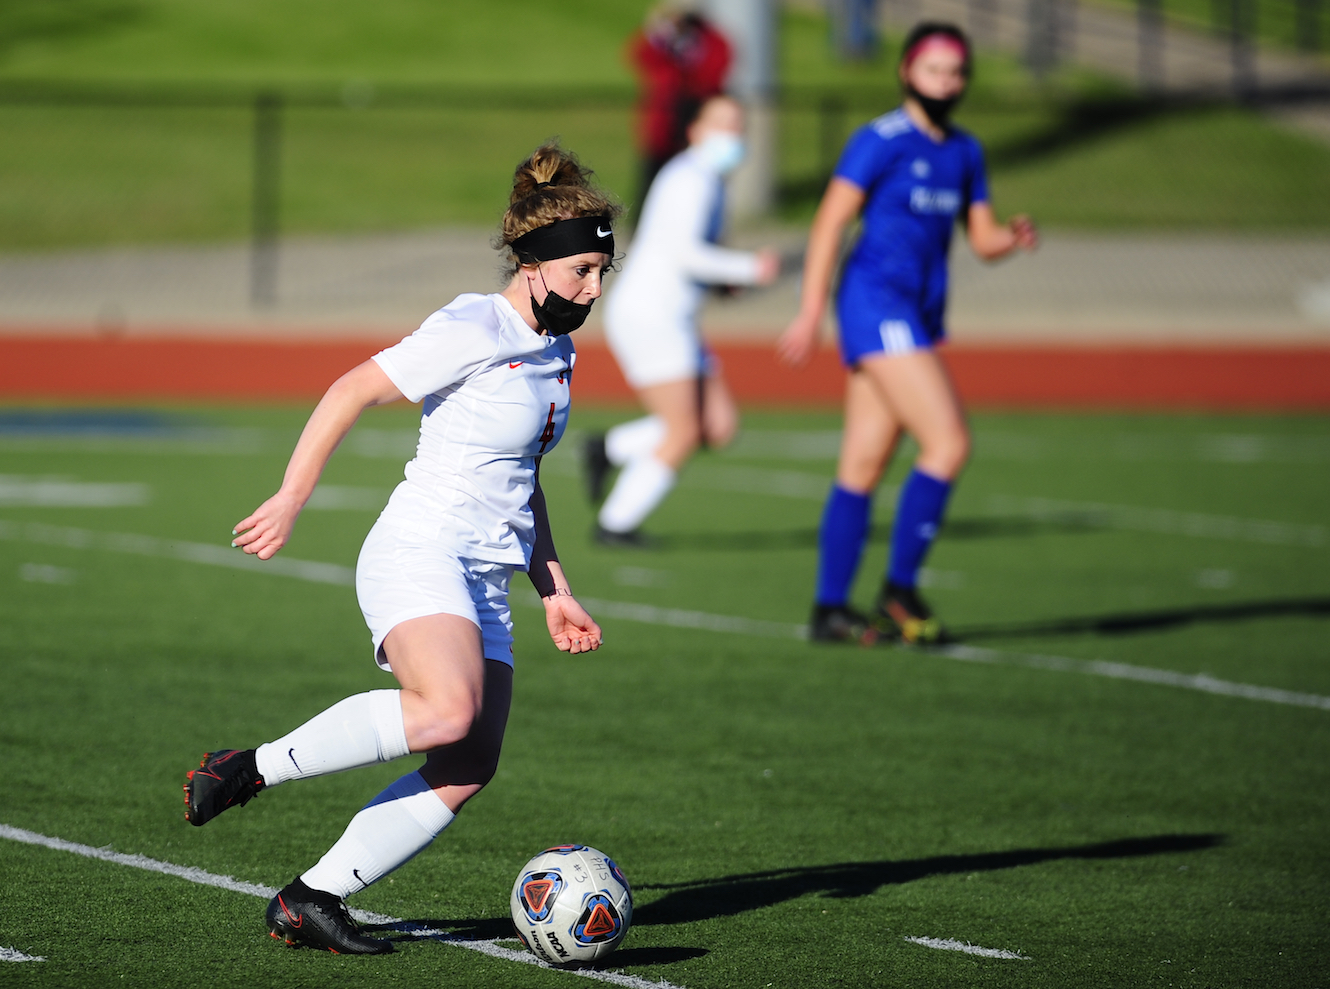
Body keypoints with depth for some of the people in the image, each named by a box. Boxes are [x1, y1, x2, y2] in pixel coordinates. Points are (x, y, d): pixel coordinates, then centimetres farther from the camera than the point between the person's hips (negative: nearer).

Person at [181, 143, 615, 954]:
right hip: (419, 553, -9)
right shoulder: (476, 330, -11)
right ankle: (250, 770, -19)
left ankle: (311, 900, -1)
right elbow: (350, 393, -12)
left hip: (486, 581, 9)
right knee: (449, 710, -34)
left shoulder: (556, 348, 17)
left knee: (468, 771, -7)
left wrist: (554, 591, 24)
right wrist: (291, 500, -16)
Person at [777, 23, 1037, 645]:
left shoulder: (964, 152, 16)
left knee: (863, 466, 7)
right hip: (877, 305, -8)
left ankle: (829, 611, 9)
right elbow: (829, 223, -9)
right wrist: (810, 313, -14)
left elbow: (983, 240, 16)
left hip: (918, 317, 8)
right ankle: (899, 592, -10)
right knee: (949, 442, -16)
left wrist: (1014, 238, -7)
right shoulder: (881, 141, -7)